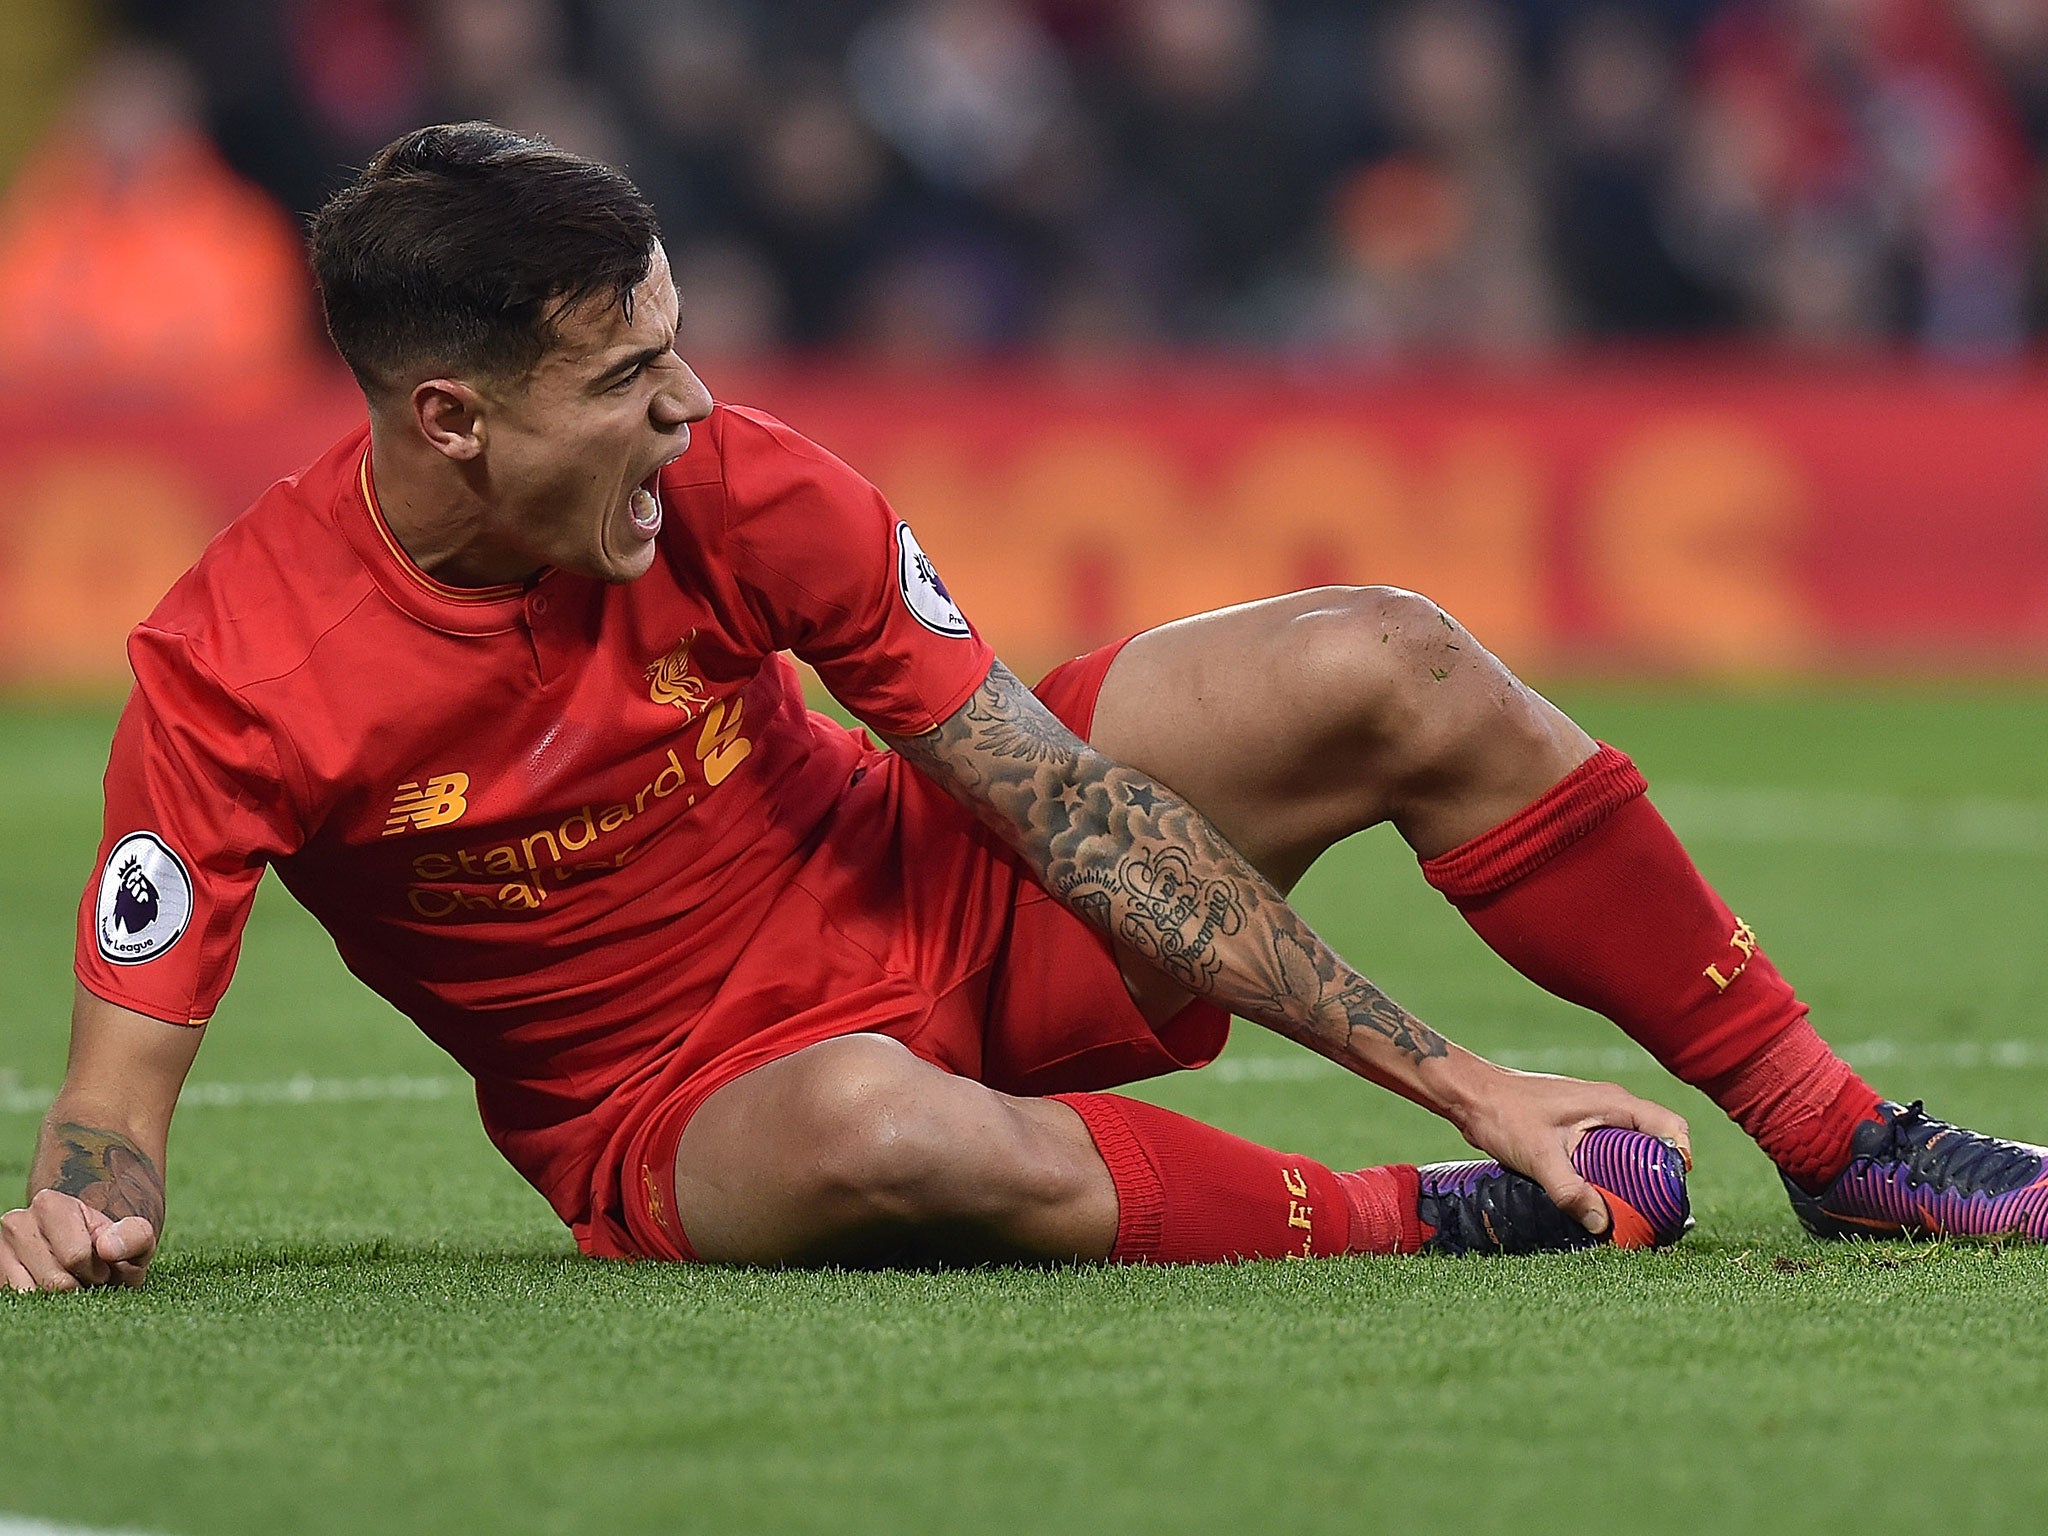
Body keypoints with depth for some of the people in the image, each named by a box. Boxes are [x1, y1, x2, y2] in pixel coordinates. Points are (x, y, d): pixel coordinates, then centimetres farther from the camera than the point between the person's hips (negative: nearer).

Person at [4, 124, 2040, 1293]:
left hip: (934, 912, 4)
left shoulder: (733, 490, -15)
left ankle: (1841, 1139, -1)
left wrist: (1450, 1072, -14)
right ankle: (1438, 1224, -23)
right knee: (877, 1129, -43)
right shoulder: (235, 672, -24)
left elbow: (1071, 804, -12)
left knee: (1381, 670, -14)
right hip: (675, 1103, -4)